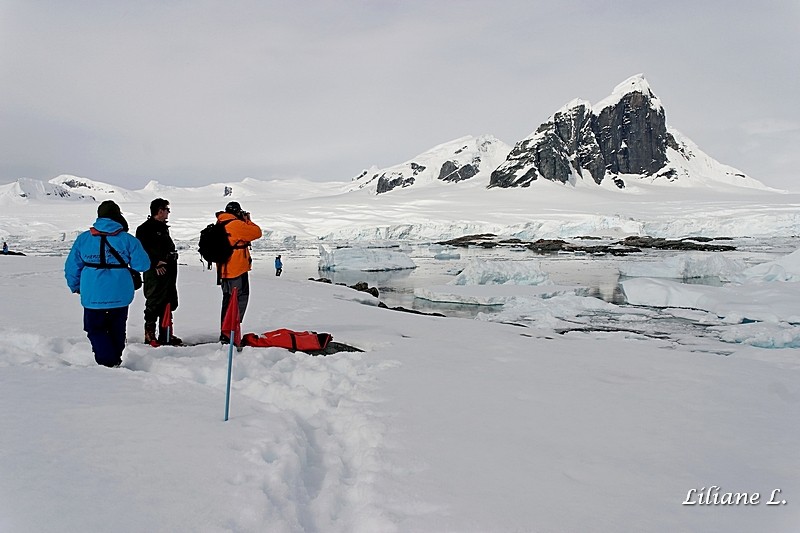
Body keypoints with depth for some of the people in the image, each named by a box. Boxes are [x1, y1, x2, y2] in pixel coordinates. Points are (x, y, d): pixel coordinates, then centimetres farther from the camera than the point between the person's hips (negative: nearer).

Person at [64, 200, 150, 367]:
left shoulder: (83, 238, -1)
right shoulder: (127, 239, -6)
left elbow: (71, 266, 4)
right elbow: (143, 265, -5)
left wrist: (75, 287, 20)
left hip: (93, 297, 0)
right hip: (120, 297, 1)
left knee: (95, 330, 11)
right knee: (117, 331, 17)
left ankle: (107, 362, -4)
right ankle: (115, 361, 26)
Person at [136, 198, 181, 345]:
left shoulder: (164, 228, 21)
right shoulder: (145, 228, -8)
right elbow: (142, 250, -16)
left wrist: (173, 257, 18)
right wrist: (155, 263, -20)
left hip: (167, 271, 9)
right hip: (155, 272, -9)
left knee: (168, 304, 11)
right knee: (154, 304, -6)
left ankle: (166, 335, 20)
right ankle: (149, 336, 2)